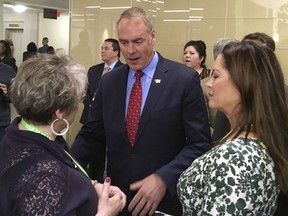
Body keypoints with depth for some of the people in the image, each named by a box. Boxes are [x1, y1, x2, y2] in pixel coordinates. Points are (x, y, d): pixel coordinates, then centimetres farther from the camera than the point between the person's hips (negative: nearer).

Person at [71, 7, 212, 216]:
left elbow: (200, 143, -12)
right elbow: (92, 135, 5)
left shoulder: (184, 79, -11)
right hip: (117, 197, 4)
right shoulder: (109, 81, 3)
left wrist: (164, 178, -23)